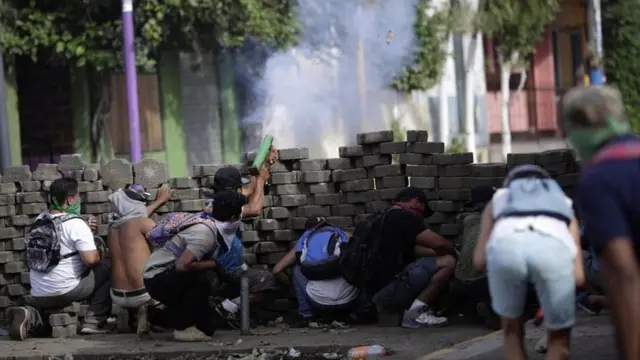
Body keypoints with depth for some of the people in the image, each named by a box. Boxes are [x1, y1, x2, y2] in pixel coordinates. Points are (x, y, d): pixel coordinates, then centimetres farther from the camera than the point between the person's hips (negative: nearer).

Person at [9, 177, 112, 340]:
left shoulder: (40, 220, 8)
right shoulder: (76, 223, -13)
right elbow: (90, 259, -21)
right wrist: (98, 255, 2)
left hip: (39, 294, 6)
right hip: (67, 290, -5)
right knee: (107, 269, 10)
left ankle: (32, 314, 3)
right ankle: (94, 322, 5)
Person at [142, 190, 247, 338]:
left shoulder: (207, 221, 2)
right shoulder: (206, 233, -26)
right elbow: (183, 265, -35)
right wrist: (214, 264, -22)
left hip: (166, 275, 9)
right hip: (158, 278, -9)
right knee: (205, 277, -30)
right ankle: (183, 327, -16)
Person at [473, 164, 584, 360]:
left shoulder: (498, 199, 43)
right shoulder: (563, 205, 43)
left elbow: (480, 260, 32)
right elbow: (578, 276, 31)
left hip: (506, 245, 0)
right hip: (553, 246, 0)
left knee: (512, 331, 27)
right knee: (559, 339, 22)